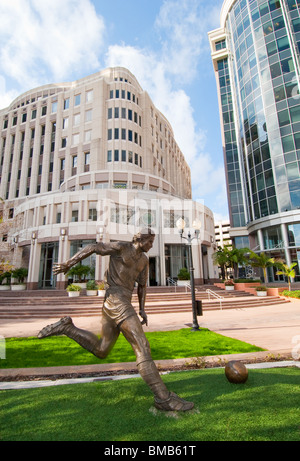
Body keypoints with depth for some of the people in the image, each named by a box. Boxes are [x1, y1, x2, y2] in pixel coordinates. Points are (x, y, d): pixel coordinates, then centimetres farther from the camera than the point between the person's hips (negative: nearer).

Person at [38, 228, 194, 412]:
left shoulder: (144, 260, 17)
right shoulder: (121, 247, -4)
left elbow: (142, 285, 21)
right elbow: (92, 247, 0)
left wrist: (142, 309, 9)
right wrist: (68, 263, 2)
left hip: (123, 303, 9)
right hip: (116, 299, -9)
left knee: (101, 351, 14)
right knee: (142, 347, -12)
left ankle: (66, 327, 16)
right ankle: (163, 397, -8)